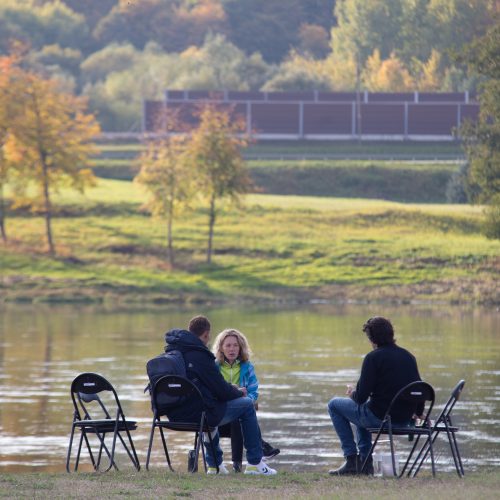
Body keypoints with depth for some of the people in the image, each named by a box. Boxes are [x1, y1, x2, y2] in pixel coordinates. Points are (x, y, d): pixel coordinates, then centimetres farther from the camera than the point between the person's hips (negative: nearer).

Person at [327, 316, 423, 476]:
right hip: (405, 420, 7)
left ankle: (351, 459, 10)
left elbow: (361, 397, -16)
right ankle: (365, 462, 31)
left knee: (334, 405, 15)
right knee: (362, 410, 37)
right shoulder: (409, 356, 6)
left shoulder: (373, 358, -14)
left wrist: (352, 393, 7)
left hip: (380, 417, -7)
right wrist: (419, 414, 30)